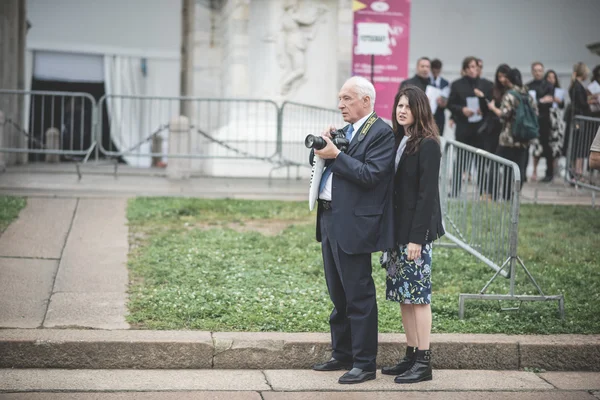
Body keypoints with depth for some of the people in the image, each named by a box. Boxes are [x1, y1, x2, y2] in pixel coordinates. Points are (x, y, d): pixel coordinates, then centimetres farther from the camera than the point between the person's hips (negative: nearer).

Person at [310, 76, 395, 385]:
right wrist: (321, 146, -2)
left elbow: (371, 175, -21)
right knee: (338, 295, 17)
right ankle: (342, 355, 28)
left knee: (359, 296, -3)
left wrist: (336, 156, -20)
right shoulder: (344, 131, 16)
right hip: (330, 220, 9)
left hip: (353, 225, -9)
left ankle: (364, 363, 4)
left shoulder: (381, 133, -11)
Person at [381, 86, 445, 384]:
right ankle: (411, 356, 19)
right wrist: (391, 231, 9)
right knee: (403, 295, 11)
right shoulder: (398, 141, 12)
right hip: (397, 229, 8)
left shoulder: (427, 145, -12)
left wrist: (417, 238, -19)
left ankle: (423, 363, 2)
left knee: (418, 294, -4)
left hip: (416, 230, -8)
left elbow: (427, 194, -16)